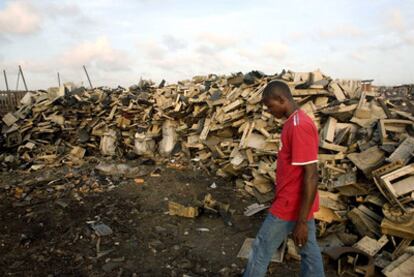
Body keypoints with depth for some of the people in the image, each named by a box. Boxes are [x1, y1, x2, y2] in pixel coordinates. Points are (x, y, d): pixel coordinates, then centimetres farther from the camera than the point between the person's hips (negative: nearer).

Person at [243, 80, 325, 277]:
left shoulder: (298, 126, -25)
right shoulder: (296, 122, 7)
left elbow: (311, 176, -26)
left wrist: (302, 221, -23)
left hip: (290, 207, -9)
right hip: (299, 203, 9)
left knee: (261, 249, 8)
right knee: (308, 249, 19)